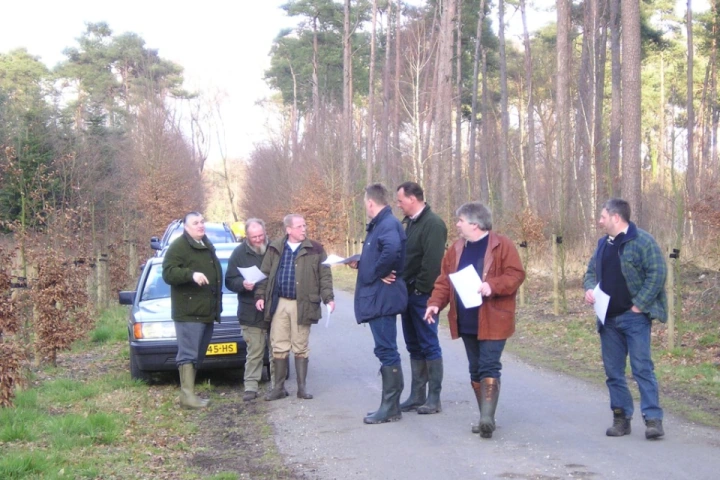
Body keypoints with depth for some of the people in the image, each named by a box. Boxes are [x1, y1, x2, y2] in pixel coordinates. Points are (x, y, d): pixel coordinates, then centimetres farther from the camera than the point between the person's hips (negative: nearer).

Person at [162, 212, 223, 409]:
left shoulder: (208, 246, 21)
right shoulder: (178, 247, -6)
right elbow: (168, 273, -17)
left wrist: (217, 307, 26)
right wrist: (191, 274, -32)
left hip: (208, 311, 9)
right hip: (188, 311, -9)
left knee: (198, 355, 12)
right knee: (188, 354, -11)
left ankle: (189, 391, 19)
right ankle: (187, 395, -12)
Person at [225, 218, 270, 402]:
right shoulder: (239, 253, 2)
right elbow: (230, 281, 0)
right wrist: (242, 284, -19)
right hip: (252, 313, -2)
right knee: (254, 352, -2)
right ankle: (251, 386, 3)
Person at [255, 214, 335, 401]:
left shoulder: (315, 250, 2)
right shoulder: (275, 249, 7)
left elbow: (325, 276, 0)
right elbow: (265, 274, 10)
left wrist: (328, 298, -9)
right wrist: (260, 295, 2)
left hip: (302, 305, -2)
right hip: (279, 303, 2)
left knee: (300, 348, 5)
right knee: (279, 347, 5)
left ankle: (302, 387, 13)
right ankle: (279, 387, 14)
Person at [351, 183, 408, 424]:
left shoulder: (388, 224, -16)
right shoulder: (379, 224, 16)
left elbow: (392, 250, -36)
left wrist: (378, 273, -23)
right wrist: (360, 265, 10)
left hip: (383, 298, -11)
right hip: (377, 298, 11)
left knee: (387, 351, -6)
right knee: (386, 351, 13)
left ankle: (390, 408, 0)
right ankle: (389, 404, 20)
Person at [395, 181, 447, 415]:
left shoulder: (433, 224, -15)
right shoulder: (409, 222, 14)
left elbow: (433, 262, -22)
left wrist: (420, 288, -18)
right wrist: (404, 286, 7)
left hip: (422, 295, -9)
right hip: (408, 293, 9)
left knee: (429, 345, -3)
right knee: (414, 346, 12)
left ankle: (434, 398, 3)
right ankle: (417, 395, 18)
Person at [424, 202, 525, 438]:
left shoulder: (502, 245, -7)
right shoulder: (456, 249, 12)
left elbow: (516, 275, -12)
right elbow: (444, 280, 12)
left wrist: (493, 285, -27)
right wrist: (435, 303, -3)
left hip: (493, 321, -6)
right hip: (467, 322, 7)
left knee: (489, 367, -11)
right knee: (475, 369, 10)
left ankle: (487, 417, -14)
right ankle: (485, 418, 19)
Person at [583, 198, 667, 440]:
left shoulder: (643, 241, -9)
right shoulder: (603, 244, 14)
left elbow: (657, 274, -14)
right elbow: (591, 271, 23)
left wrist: (639, 304, -16)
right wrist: (589, 289, 1)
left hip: (634, 317, -7)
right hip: (608, 318, 7)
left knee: (642, 367, -7)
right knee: (613, 371, 8)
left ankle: (653, 419, -4)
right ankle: (621, 417, 16)